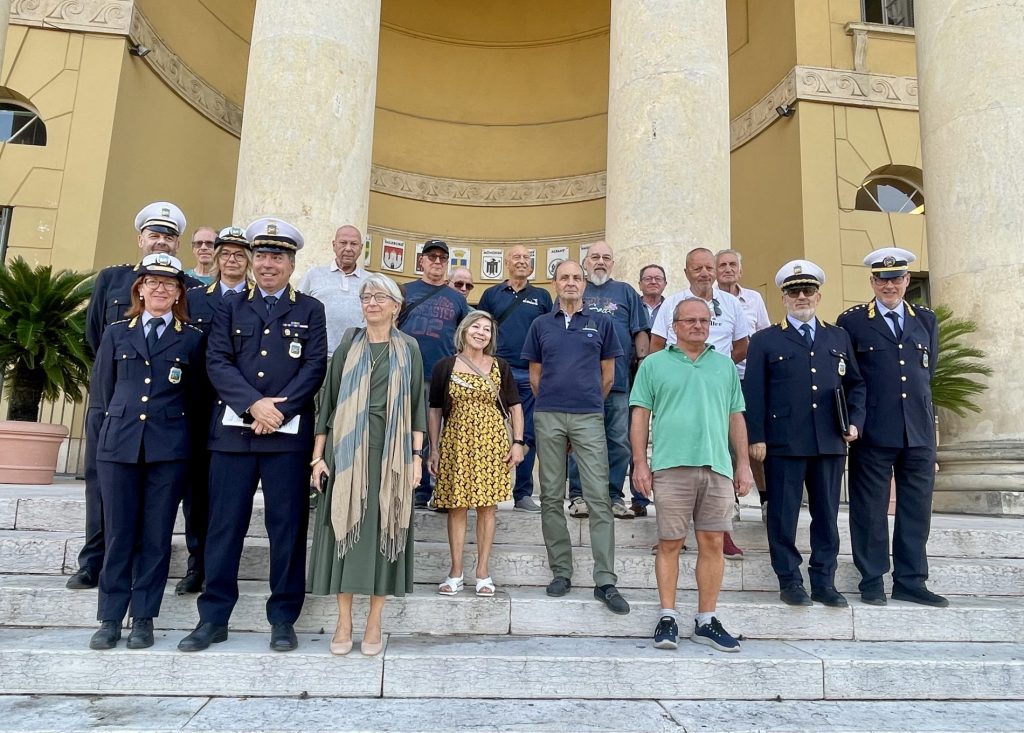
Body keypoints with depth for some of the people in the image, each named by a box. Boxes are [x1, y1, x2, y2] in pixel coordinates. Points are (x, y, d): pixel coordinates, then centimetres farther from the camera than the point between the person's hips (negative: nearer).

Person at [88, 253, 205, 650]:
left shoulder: (192, 339, 5)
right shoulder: (116, 333, 10)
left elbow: (195, 395, 9)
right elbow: (102, 389, 15)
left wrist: (169, 422, 8)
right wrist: (121, 420, 15)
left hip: (169, 448, -1)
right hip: (119, 443, 1)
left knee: (156, 535, 3)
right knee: (118, 532, 4)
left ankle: (143, 618, 13)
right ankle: (110, 618, 14)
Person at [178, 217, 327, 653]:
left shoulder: (310, 310, 9)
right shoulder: (231, 308, 14)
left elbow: (315, 367, -1)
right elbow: (216, 362, 2)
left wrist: (280, 409, -13)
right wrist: (254, 404, -13)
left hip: (289, 433, -1)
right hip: (233, 429, 2)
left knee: (288, 526, 3)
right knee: (224, 524, 5)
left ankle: (283, 619, 14)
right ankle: (214, 617, 17)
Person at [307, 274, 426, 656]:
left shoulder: (408, 349, 7)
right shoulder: (348, 345, 7)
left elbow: (416, 405, 6)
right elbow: (328, 400, 6)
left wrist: (416, 456, -1)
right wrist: (319, 455, 0)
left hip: (392, 452, 0)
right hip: (347, 448, 1)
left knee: (383, 530, 3)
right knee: (346, 528, 2)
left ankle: (374, 622, 14)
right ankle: (344, 621, 14)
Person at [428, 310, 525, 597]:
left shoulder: (500, 367, 6)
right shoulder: (444, 367, 4)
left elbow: (515, 407, 8)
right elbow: (435, 410, 7)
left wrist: (518, 442, -1)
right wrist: (434, 449, 3)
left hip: (491, 442, 0)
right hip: (456, 442, 0)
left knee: (486, 506, 3)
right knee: (456, 506, 2)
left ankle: (483, 572, 13)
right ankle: (456, 573, 13)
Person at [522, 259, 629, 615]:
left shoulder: (601, 323, 8)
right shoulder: (541, 325, 12)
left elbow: (608, 374, 12)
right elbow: (535, 374, 14)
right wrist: (551, 404, 12)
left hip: (589, 418, -1)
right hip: (548, 417, 2)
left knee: (599, 498, -6)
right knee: (552, 498, 5)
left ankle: (605, 581, -2)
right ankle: (560, 572, 15)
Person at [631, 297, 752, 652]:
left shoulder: (724, 365, 18)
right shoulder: (654, 364, 8)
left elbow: (736, 417, 17)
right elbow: (640, 416, 4)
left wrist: (743, 463, 11)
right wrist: (640, 463, -4)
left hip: (718, 467, 3)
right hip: (671, 466, -3)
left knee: (713, 544, 3)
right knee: (669, 543, 2)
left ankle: (706, 621, 14)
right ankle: (668, 618, 12)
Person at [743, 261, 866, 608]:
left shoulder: (839, 338, 16)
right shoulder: (765, 340, 5)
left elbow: (855, 384, 19)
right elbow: (753, 392, -1)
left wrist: (855, 421, 4)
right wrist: (756, 437, -8)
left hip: (831, 443, 3)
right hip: (784, 444, -3)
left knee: (827, 514, 8)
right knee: (784, 514, 3)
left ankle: (824, 582, 19)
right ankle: (790, 581, 14)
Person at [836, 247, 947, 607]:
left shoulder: (926, 320, 13)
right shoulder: (852, 321, 1)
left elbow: (928, 371, 20)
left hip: (919, 430, 4)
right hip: (873, 431, -4)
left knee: (916, 509, 9)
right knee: (870, 510, 3)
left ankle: (910, 581, 20)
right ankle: (872, 582, 14)